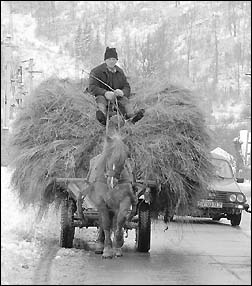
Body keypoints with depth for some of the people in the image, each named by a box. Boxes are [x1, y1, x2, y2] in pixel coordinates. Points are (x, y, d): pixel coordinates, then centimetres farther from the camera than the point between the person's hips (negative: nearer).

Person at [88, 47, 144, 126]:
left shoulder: (120, 72, 15)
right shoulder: (96, 71, 1)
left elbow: (127, 88, 10)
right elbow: (92, 88, -10)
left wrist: (122, 92, -17)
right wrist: (105, 93, -29)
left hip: (116, 97, 3)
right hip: (102, 95, -3)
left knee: (124, 99, -27)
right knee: (101, 99, -36)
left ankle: (131, 116, -59)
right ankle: (102, 116, -70)